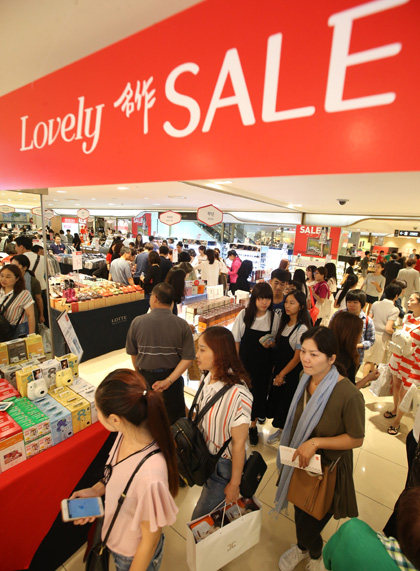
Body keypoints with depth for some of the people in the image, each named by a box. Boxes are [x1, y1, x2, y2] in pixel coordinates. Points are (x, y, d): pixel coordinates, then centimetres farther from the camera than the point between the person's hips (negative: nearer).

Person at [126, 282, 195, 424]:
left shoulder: (137, 322, -15)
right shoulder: (182, 325, -15)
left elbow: (132, 353, -2)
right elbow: (188, 358, -17)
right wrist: (168, 380, -14)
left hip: (145, 378, 1)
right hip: (172, 375, 0)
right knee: (175, 419, 21)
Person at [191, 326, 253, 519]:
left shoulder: (237, 394, -34)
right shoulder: (207, 378, -12)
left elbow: (239, 443, -22)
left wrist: (234, 484, -10)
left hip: (223, 465, -6)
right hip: (204, 456, 6)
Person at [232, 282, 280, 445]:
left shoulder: (274, 317, -9)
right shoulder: (244, 315, -11)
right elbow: (236, 340, -3)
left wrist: (270, 344, -18)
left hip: (264, 363, 1)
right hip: (245, 360, 0)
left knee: (259, 391, 12)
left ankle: (253, 425, 36)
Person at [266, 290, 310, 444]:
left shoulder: (302, 329, -21)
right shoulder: (284, 323, 1)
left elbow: (298, 357, -18)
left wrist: (282, 374, -12)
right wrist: (276, 368, 5)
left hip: (292, 373, -7)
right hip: (279, 369, 7)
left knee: (286, 402, 9)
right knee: (276, 398, 17)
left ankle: (284, 432, 32)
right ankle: (280, 429, 39)